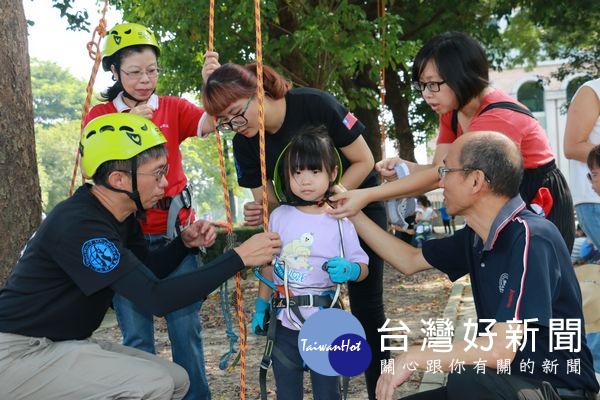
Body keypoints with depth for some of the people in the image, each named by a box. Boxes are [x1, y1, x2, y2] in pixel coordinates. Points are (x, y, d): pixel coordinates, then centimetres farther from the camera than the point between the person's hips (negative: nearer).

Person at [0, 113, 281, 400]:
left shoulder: (118, 214, 2)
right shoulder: (79, 224, -27)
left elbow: (147, 272, 15)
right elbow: (156, 298, -30)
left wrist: (185, 243, -4)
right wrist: (239, 257, -29)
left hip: (69, 343, 9)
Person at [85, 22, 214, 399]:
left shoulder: (173, 108, 6)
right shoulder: (101, 115, 6)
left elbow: (212, 122, -15)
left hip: (174, 231, 0)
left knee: (186, 328, 2)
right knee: (137, 335, 3)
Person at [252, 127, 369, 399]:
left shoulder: (339, 222, -7)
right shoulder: (279, 216, 0)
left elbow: (362, 268, -1)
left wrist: (348, 270, -23)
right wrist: (260, 308, 11)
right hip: (285, 323, 2)